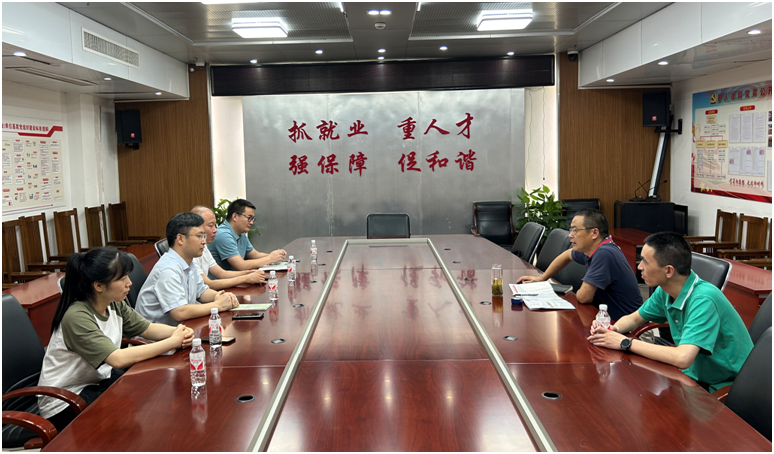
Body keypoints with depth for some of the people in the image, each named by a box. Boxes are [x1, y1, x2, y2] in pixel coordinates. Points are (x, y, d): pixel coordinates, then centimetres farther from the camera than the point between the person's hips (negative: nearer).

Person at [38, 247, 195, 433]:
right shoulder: (76, 317, -29)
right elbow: (118, 359, -38)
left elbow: (148, 328, 2)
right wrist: (173, 342, -32)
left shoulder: (115, 305, -5)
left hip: (97, 379, 8)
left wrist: (178, 331, -21)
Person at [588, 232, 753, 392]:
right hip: (695, 375, 7)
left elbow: (683, 358, -39)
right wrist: (612, 330, -10)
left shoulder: (703, 299, -28)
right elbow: (633, 319, 13)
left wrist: (626, 343, -28)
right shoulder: (665, 291, -4)